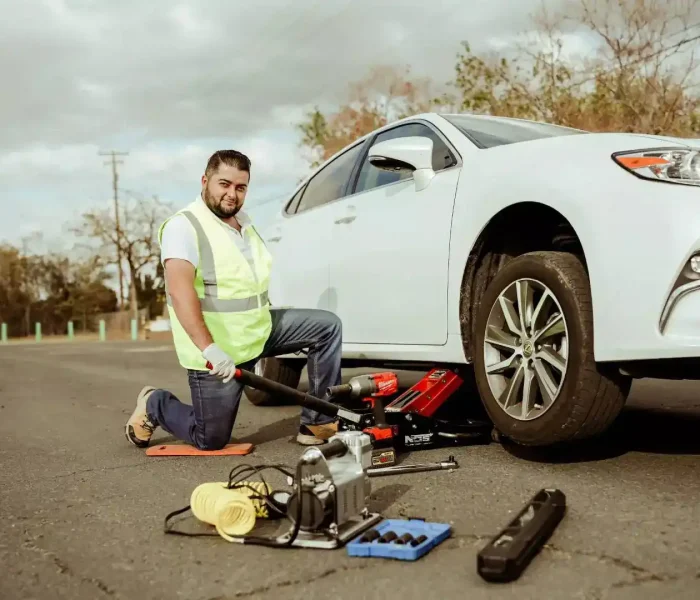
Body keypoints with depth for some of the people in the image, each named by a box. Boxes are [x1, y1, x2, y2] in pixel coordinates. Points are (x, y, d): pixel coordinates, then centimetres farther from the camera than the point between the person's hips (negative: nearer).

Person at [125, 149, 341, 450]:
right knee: (211, 440, 0)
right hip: (217, 352, -7)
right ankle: (153, 404, 28)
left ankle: (318, 423, -1)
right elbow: (180, 291, -33)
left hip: (260, 330, 8)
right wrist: (209, 349, -41)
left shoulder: (243, 220, 8)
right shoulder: (184, 226, -19)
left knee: (327, 326, -5)